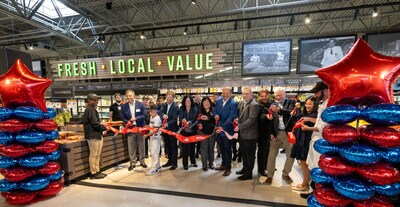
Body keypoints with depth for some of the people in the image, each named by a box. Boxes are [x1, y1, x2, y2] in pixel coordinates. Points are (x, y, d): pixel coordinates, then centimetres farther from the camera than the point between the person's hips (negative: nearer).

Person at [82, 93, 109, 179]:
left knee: (97, 155, 14)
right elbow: (95, 123, -19)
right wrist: (104, 127, -7)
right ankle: (93, 173, 7)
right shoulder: (90, 110, -13)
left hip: (97, 135, 10)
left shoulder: (93, 109, 18)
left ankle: (97, 171, 23)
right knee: (93, 155, -1)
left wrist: (102, 128, 7)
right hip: (93, 135, -10)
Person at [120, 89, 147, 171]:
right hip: (130, 128, 1)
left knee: (141, 145, 11)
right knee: (131, 147, 5)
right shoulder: (124, 107, 1)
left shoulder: (141, 104, -4)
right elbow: (123, 118, 2)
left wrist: (136, 118, -20)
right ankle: (133, 163, 20)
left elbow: (144, 115, -8)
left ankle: (142, 161, 25)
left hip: (140, 127, -1)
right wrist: (128, 122, -18)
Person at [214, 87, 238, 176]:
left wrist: (223, 127, -28)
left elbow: (231, 118, -21)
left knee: (227, 149, 8)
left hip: (227, 129, -6)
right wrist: (216, 115, -11)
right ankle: (223, 164, 38)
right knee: (222, 148, 20)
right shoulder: (218, 101, 4)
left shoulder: (233, 104, -16)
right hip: (219, 128, 6)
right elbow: (215, 111, 12)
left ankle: (228, 168, 24)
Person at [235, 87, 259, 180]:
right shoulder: (241, 103, 9)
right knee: (244, 153, 22)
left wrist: (239, 127, -21)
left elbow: (251, 119, -23)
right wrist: (237, 121, 3)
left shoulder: (254, 105, -17)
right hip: (242, 133, 8)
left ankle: (249, 173, 21)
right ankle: (245, 168, 40)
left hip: (249, 134, -8)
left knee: (250, 154, 7)